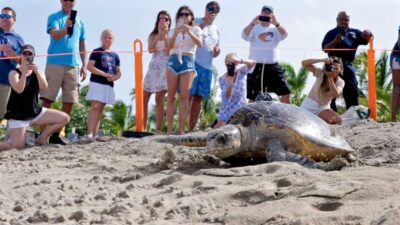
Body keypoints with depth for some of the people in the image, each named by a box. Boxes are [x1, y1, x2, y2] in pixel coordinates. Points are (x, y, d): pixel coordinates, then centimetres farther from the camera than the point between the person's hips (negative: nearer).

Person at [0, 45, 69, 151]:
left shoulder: (38, 72, 7)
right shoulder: (14, 73, -6)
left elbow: (44, 87, -13)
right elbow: (19, 90, -24)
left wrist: (36, 71, -26)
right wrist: (24, 71, -31)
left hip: (35, 112, 5)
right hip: (18, 115, -5)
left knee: (64, 118, -3)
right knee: (17, 146, -18)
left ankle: (41, 139, 6)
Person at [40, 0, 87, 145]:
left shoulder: (79, 22, 16)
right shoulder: (54, 17, 3)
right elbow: (55, 35, -15)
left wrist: (84, 65, 14)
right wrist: (66, 28, -35)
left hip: (73, 65, 5)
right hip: (55, 63, -4)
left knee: (69, 102, 1)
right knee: (47, 100, -7)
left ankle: (55, 134, 7)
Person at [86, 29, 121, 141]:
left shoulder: (115, 55, 16)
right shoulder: (97, 52, 1)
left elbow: (119, 72, 17)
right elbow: (89, 66, -9)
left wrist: (114, 77, -7)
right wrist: (104, 74, -17)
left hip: (109, 85, 6)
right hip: (96, 82, -6)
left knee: (100, 110, 7)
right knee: (95, 107, -17)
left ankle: (94, 134, 8)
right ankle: (89, 133, -24)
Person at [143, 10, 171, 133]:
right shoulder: (153, 35, 14)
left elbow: (169, 51, -10)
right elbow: (150, 49, -4)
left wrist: (165, 35, -9)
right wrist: (159, 35, -8)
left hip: (164, 67, -4)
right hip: (153, 67, 4)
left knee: (159, 98, -12)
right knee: (143, 98, 0)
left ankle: (158, 129, -11)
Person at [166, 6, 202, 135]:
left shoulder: (195, 29, 11)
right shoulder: (173, 31, 15)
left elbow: (199, 44, -7)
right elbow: (170, 46, -1)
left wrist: (189, 32, -19)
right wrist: (176, 33, -15)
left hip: (187, 61, -2)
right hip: (173, 60, 2)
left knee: (184, 96, -8)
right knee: (171, 96, -3)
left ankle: (181, 129, -10)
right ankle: (169, 128, -3)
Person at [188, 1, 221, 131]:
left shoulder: (216, 29, 21)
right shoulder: (196, 22, 2)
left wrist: (217, 52, 4)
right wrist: (204, 23, -19)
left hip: (207, 67, 6)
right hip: (193, 62, -6)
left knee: (198, 98, 7)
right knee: (188, 96, -11)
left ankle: (191, 129, 11)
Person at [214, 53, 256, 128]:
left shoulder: (241, 72, -8)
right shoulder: (222, 79, -8)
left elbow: (253, 63, -28)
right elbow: (227, 98, -15)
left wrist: (240, 61, -46)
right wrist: (230, 85, -32)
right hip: (226, 110, 0)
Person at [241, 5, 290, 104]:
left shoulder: (275, 28, 7)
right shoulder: (254, 28, 3)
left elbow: (284, 35, -13)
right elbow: (244, 36, -15)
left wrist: (276, 23, -33)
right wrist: (253, 23, -33)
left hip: (272, 66, 2)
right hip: (256, 66, -1)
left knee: (285, 92, -3)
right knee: (253, 97, 3)